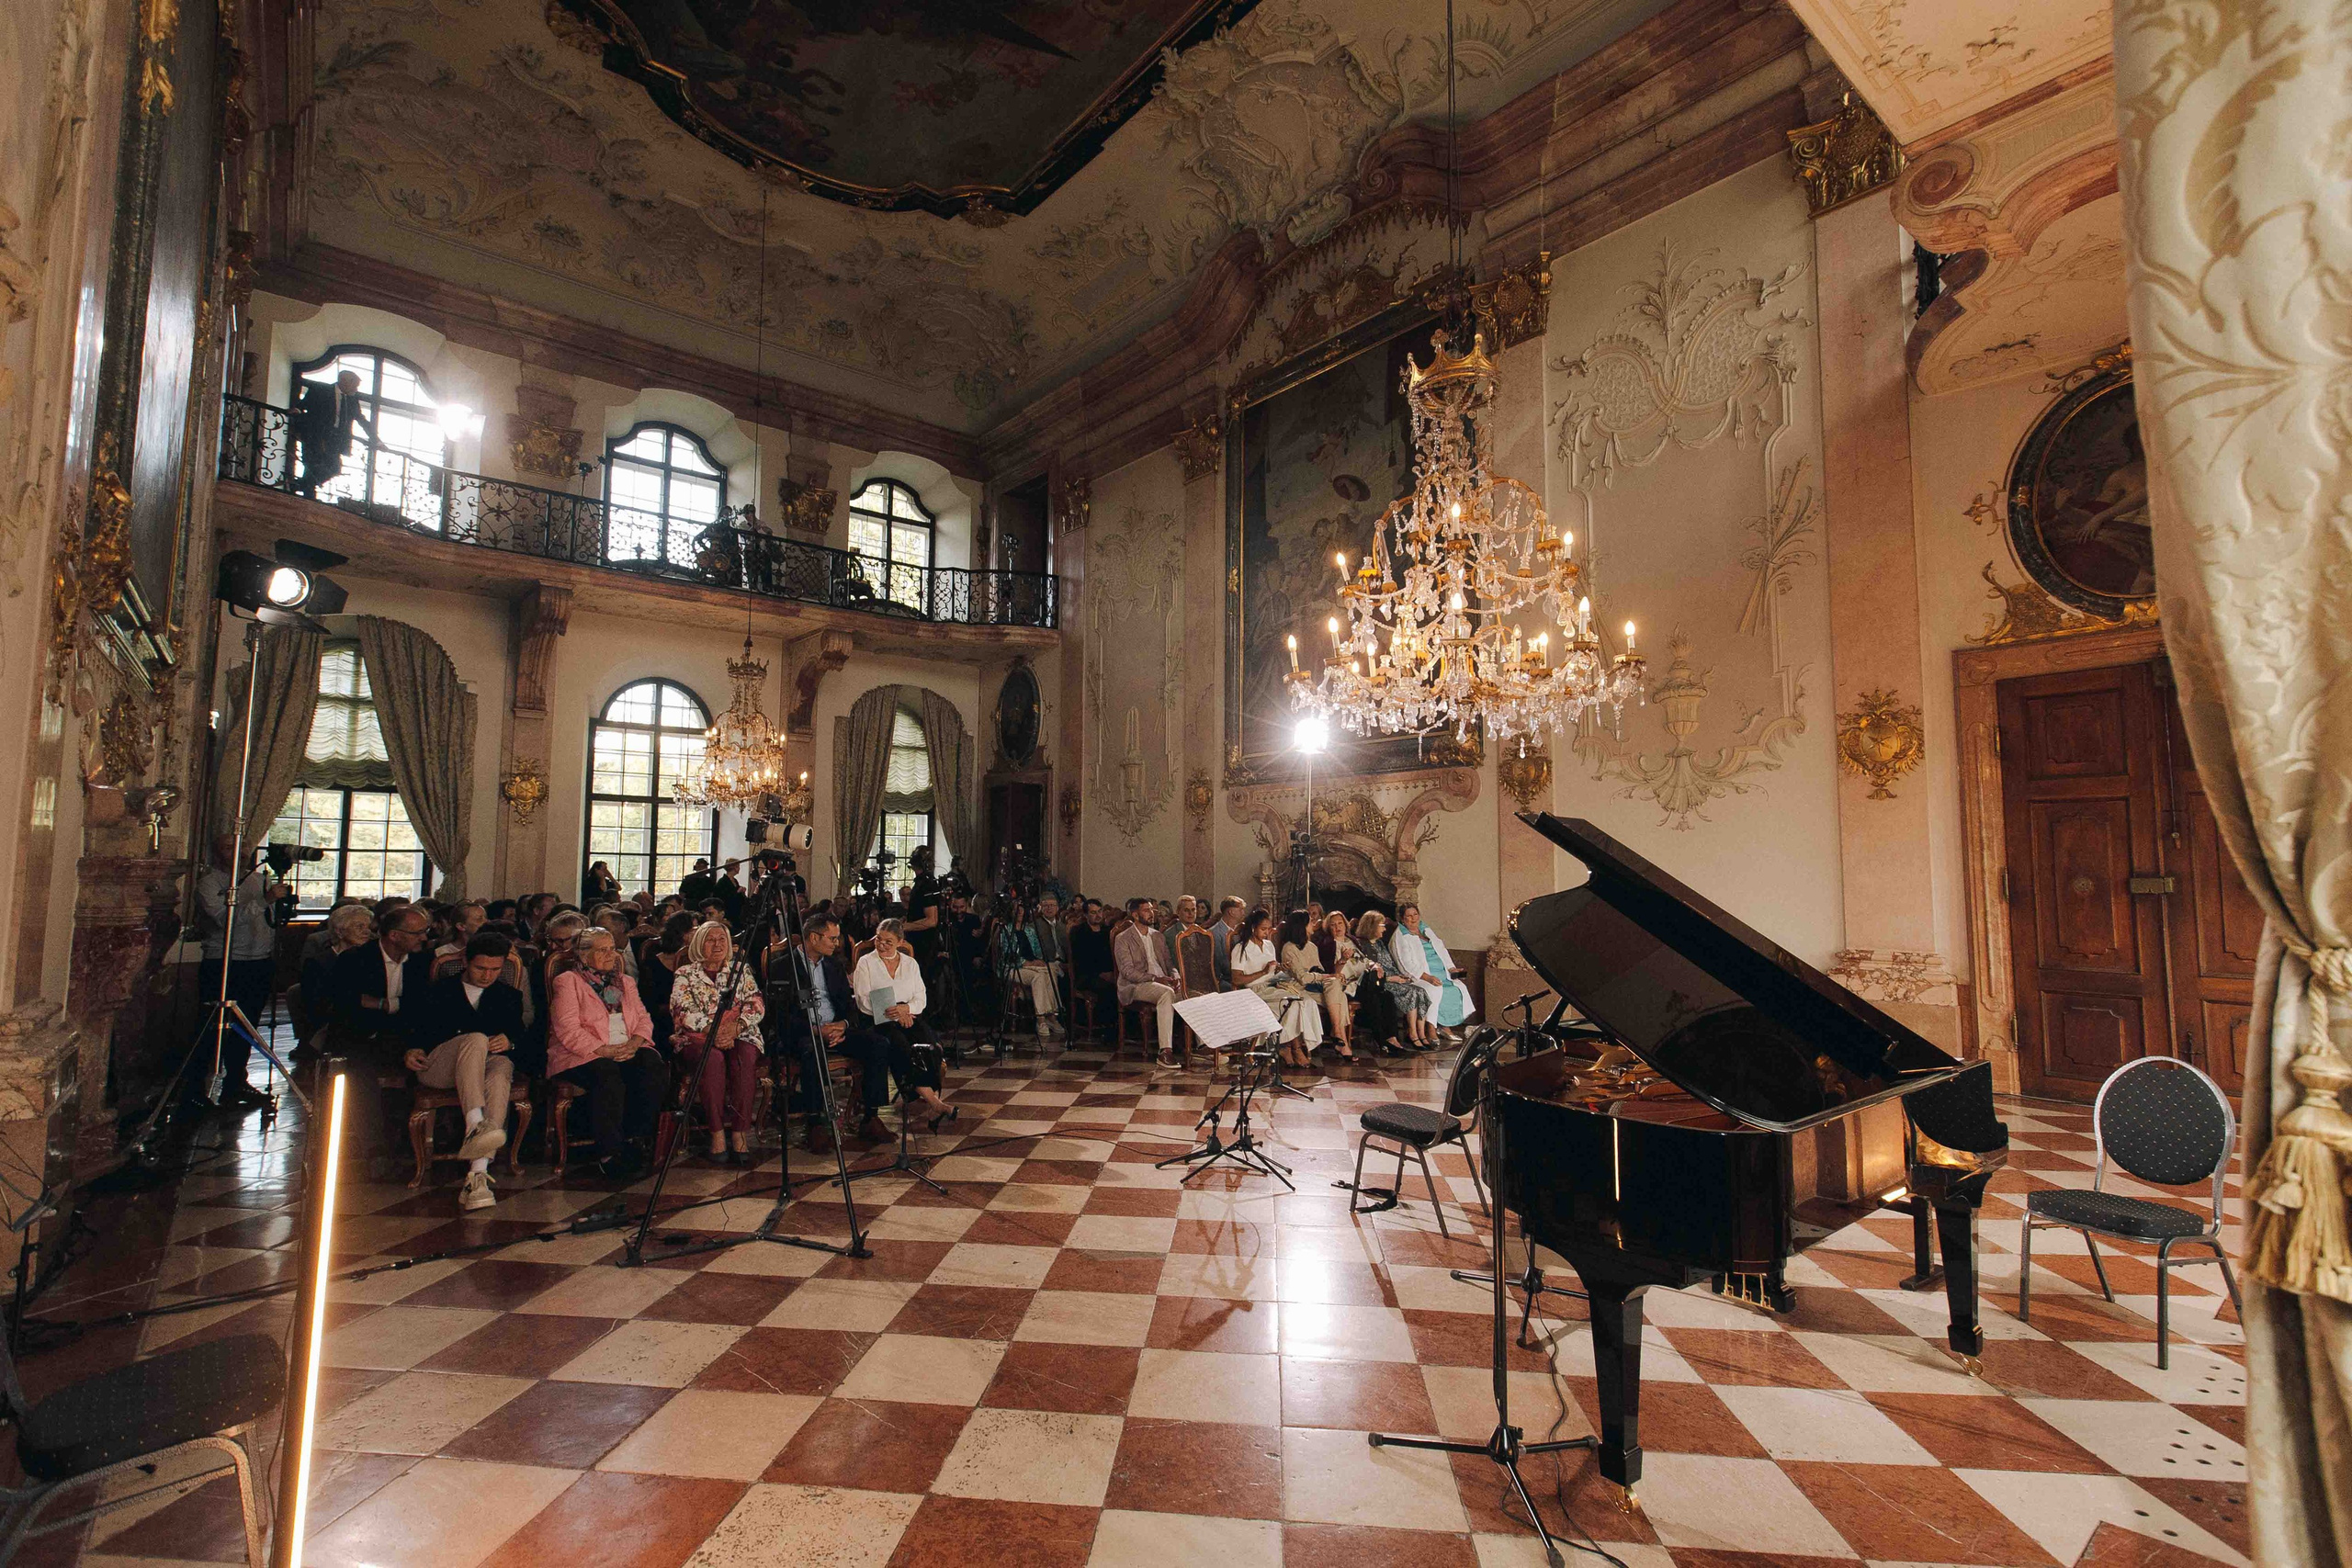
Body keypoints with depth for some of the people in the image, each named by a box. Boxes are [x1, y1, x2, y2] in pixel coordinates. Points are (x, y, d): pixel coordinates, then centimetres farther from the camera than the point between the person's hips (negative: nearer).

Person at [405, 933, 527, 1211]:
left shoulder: (509, 996, 24)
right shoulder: (442, 989, 24)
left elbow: (521, 1034, 16)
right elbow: (420, 1028, 17)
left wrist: (509, 1041, -8)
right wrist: (413, 1050, -5)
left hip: (488, 1063, 1)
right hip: (436, 1068, 0)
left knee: (502, 1066, -39)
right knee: (476, 1039, -36)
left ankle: (477, 1175, -50)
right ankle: (475, 1126, -54)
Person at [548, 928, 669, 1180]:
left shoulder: (626, 982, 24)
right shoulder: (567, 982, 6)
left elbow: (644, 1019, 15)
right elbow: (567, 1030, -7)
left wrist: (634, 1043, -8)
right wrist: (604, 1050, -19)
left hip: (628, 1050, 5)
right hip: (584, 1054, -5)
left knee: (655, 1069, -27)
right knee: (609, 1078, -37)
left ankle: (636, 1139, -19)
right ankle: (609, 1155, -30)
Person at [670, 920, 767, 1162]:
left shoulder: (741, 970, 18)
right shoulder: (685, 974, 12)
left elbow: (757, 1004, 7)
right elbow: (682, 1011, -2)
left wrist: (736, 1027, -12)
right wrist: (712, 1030, -16)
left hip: (739, 1035, 1)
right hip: (698, 1037, -1)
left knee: (745, 1058, -33)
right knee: (714, 1059, -35)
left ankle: (740, 1133, -30)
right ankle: (717, 1134, -28)